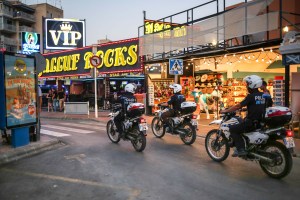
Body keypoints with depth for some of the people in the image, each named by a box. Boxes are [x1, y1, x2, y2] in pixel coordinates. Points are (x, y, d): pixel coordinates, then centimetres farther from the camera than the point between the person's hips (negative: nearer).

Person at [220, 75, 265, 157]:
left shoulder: (251, 96, -14)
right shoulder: (263, 95, 9)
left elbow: (238, 106, -14)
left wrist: (226, 111, -5)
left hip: (252, 122, -9)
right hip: (261, 122, 9)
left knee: (232, 129, -2)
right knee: (241, 122, 28)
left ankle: (241, 149, -7)